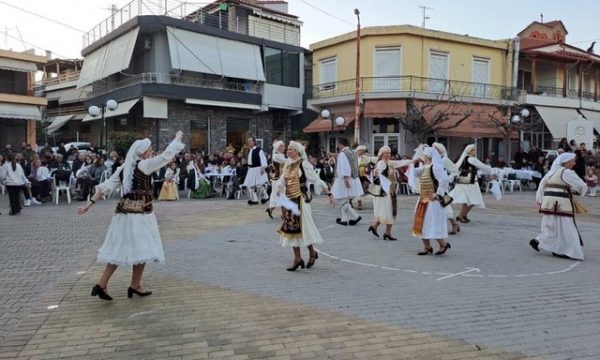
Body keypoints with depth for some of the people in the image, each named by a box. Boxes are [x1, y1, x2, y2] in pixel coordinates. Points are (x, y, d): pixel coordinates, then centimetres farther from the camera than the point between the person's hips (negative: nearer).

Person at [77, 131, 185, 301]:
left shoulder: (124, 168, 9)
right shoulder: (144, 165, -11)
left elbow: (105, 186, 6)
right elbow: (167, 155, -9)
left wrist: (90, 203, 8)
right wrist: (178, 138, 3)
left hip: (124, 213, 8)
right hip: (139, 215, -8)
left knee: (121, 250, 13)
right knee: (141, 250, 6)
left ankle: (102, 284, 13)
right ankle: (135, 286, 16)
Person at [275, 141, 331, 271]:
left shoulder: (303, 164, -10)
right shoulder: (287, 164, 11)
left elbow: (317, 180, -9)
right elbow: (281, 182, 13)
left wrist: (328, 193, -11)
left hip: (300, 200, -7)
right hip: (289, 200, 7)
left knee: (302, 227, -2)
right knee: (291, 228, 7)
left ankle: (312, 253, 21)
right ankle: (297, 258, 16)